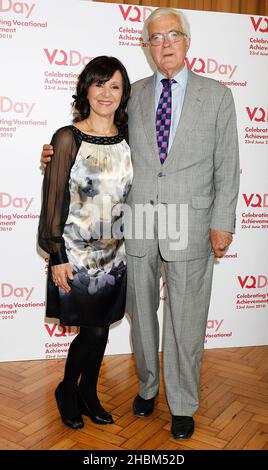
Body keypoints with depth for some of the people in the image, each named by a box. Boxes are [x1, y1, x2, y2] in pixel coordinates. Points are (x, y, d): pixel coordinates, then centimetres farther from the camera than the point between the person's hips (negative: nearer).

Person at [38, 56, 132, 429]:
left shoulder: (127, 138, 5)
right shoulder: (68, 138, -9)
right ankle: (67, 390, 30)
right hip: (76, 254, -4)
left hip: (115, 254, 5)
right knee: (94, 330, 1)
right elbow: (54, 199, -9)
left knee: (101, 328, 14)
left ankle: (88, 394, 36)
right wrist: (57, 256, -10)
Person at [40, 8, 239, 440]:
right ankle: (148, 385, 38)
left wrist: (222, 222, -6)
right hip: (138, 223, 3)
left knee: (185, 321, 6)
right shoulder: (134, 95, 9)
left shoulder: (217, 95, 3)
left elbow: (227, 166, 0)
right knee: (142, 313, 14)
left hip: (190, 225, -2)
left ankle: (183, 404, 27)